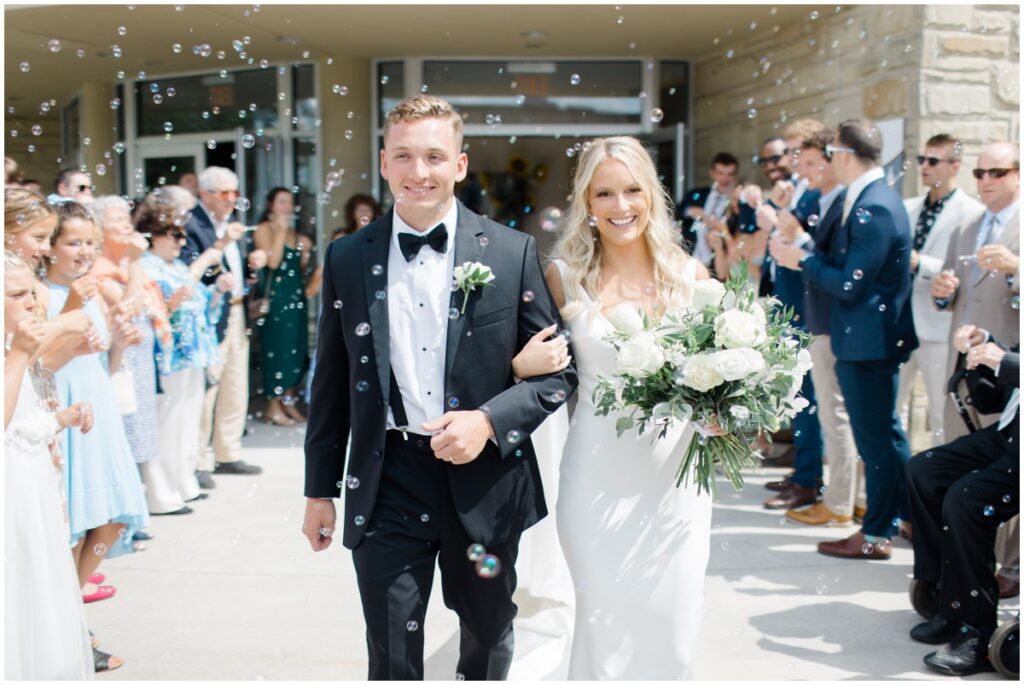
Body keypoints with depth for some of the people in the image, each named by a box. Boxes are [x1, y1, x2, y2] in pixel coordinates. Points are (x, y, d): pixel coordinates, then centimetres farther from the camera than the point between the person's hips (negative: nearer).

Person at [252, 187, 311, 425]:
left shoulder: (293, 233, 16)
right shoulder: (264, 229, -4)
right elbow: (273, 261, -18)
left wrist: (305, 252, 4)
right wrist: (281, 231, -14)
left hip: (297, 296, 7)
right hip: (275, 296, -7)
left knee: (297, 349, 6)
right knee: (278, 348, -6)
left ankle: (289, 402, 13)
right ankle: (274, 407, 0)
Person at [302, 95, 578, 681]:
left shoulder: (513, 252, -3)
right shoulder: (347, 260, 3)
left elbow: (560, 369, -1)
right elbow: (332, 385, 8)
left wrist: (489, 419, -17)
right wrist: (320, 489, 10)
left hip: (485, 478, 0)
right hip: (388, 483, 0)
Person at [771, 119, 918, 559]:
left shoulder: (872, 210, -21)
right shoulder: (874, 199, 11)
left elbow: (851, 284, -22)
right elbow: (847, 265, 10)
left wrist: (802, 260, -11)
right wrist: (802, 252, 1)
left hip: (868, 340, -10)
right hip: (873, 337, 10)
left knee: (875, 436, 0)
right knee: (885, 432, 19)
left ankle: (876, 534, 11)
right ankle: (909, 513, 30)